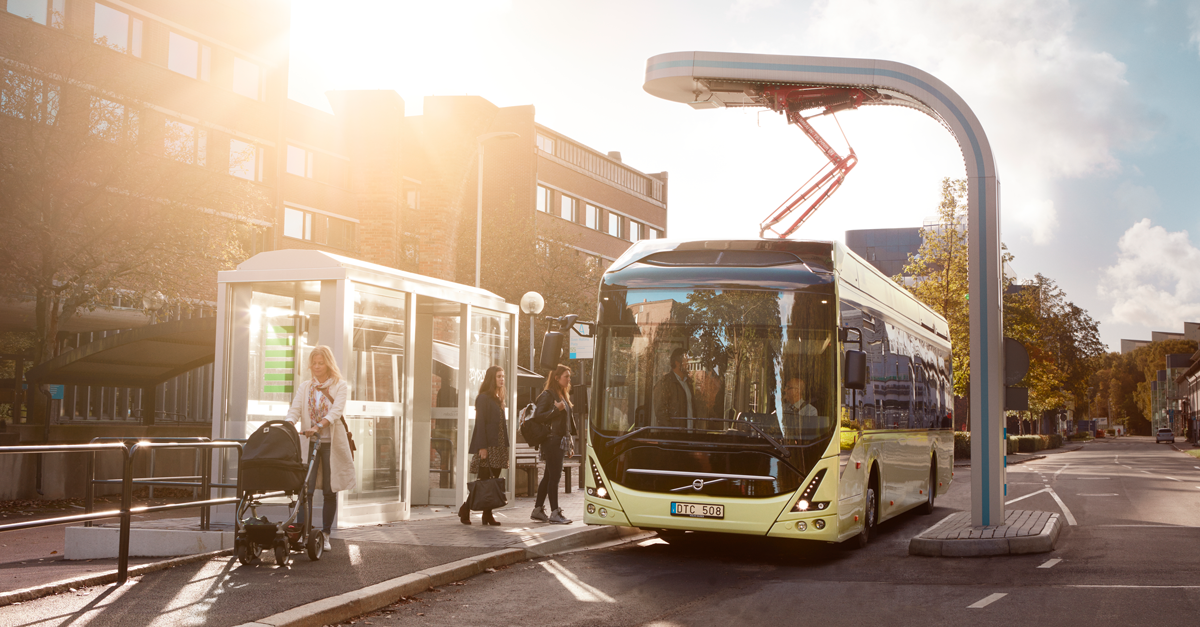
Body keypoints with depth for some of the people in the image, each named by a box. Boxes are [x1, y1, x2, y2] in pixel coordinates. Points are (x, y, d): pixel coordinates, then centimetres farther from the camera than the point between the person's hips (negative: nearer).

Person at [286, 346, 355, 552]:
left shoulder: (340, 386, 3)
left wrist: (318, 426, -30)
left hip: (332, 443, -1)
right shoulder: (304, 388, 12)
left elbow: (336, 411, -14)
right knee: (306, 489, -10)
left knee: (329, 491, 3)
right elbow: (294, 410, -2)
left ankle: (325, 535, 13)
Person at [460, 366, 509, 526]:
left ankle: (488, 514, 7)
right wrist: (482, 447, -19)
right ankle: (465, 510, 6)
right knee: (484, 480, -7)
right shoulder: (483, 398, -7)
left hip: (498, 447, 8)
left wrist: (505, 446, 13)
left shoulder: (499, 399, 18)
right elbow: (480, 423, -13)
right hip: (487, 446, -8)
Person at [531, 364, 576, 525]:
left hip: (561, 441, 9)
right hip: (552, 441, -9)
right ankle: (555, 513, -8)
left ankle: (538, 510, 17)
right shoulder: (548, 394, -9)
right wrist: (556, 409, -21)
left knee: (549, 476, 11)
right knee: (554, 475, -9)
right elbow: (538, 416, -15)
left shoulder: (563, 395, 18)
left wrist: (569, 442, 20)